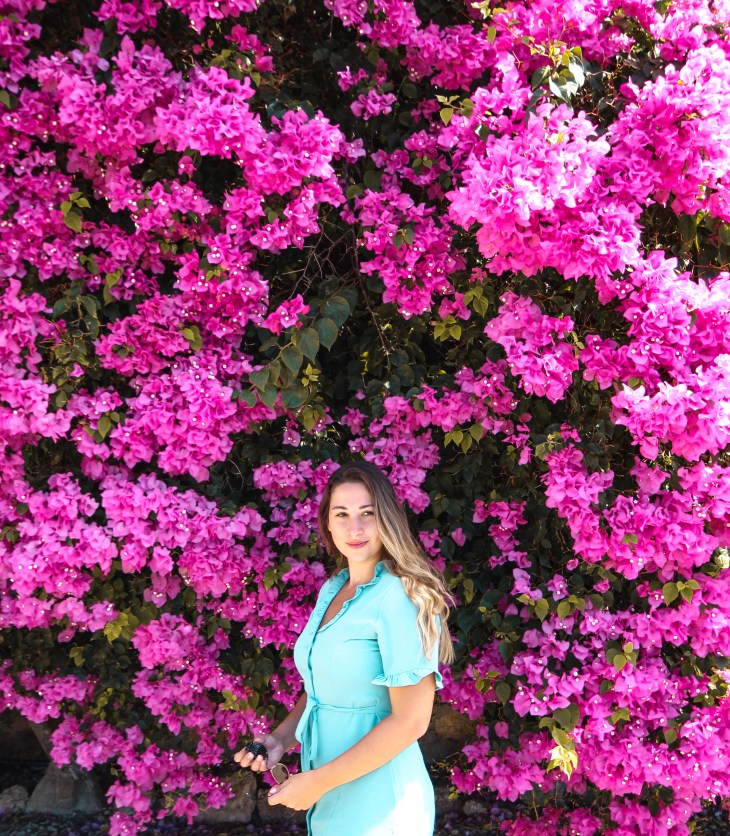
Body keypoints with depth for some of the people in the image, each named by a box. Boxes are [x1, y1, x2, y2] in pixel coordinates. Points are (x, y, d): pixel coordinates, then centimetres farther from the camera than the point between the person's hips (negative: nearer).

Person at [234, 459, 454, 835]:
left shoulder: (401, 596, -20)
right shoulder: (332, 589, 3)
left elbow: (410, 720, -22)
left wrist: (318, 782, -19)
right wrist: (283, 737, -1)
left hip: (375, 801, -7)